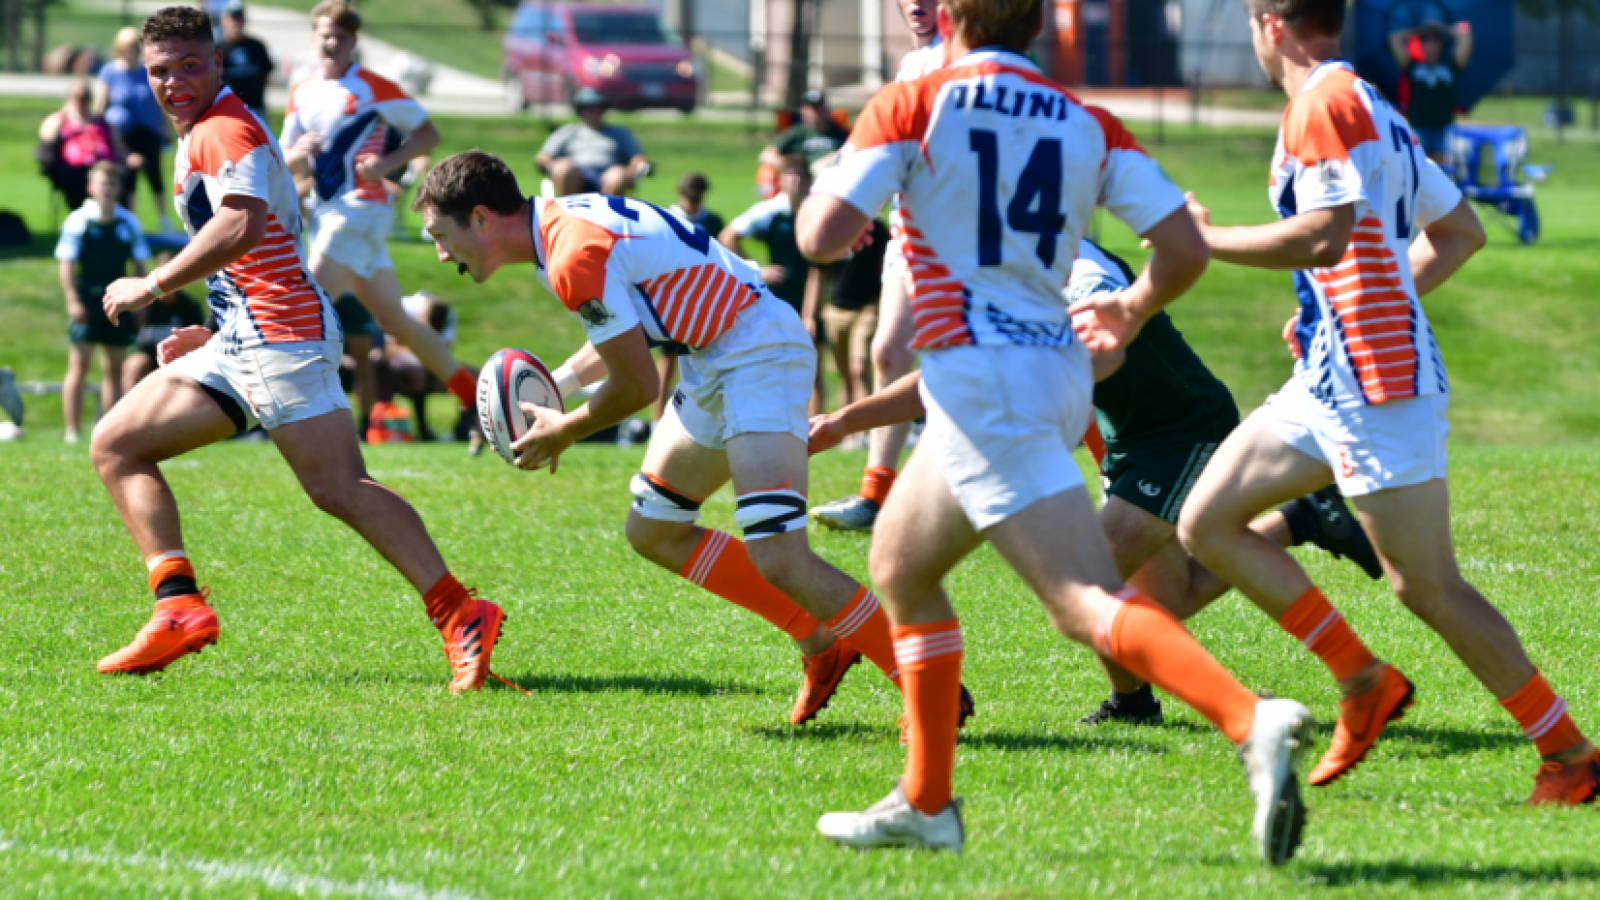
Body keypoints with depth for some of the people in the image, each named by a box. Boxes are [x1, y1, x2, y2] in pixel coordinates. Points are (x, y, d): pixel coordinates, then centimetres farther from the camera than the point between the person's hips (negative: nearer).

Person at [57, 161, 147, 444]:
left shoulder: (129, 223, 7)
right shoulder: (78, 221, -4)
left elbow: (139, 264, 14)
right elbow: (66, 263, -4)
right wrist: (72, 300, -13)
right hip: (87, 301, -4)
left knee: (114, 368, 8)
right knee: (79, 364, -7)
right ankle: (72, 432, -7)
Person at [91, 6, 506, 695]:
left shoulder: (225, 130, -8)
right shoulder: (200, 136, 24)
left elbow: (241, 225, -26)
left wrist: (152, 287, -19)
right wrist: (213, 333, 26)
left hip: (282, 332, -11)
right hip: (240, 343, 11)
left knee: (339, 489, -19)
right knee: (115, 445, 7)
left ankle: (460, 616, -21)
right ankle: (180, 606, -3)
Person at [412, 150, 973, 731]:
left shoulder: (575, 258, -21)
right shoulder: (564, 221, 10)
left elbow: (638, 388, -15)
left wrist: (564, 432, 1)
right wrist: (559, 381, 14)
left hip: (758, 354, -11)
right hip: (714, 360, 11)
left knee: (778, 559, -21)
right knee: (652, 531, 16)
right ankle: (822, 646, 21)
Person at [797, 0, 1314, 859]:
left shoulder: (913, 105, -4)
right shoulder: (1089, 125, 9)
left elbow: (823, 235, -10)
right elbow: (1184, 247, 2)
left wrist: (822, 191, 14)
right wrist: (1131, 311, 23)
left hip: (978, 377, -7)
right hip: (1057, 370, 7)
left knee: (1086, 600, -17)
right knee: (899, 565, 23)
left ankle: (1253, 721, -37)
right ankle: (925, 803, 24)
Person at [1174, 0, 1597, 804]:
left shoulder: (1325, 103, -13)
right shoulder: (1370, 107, 18)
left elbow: (1327, 234, -25)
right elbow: (1460, 231, 23)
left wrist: (1204, 240, -15)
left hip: (1375, 381, -10)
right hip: (1329, 380, 10)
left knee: (1428, 589, -7)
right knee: (1205, 523, 9)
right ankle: (1362, 679, 11)